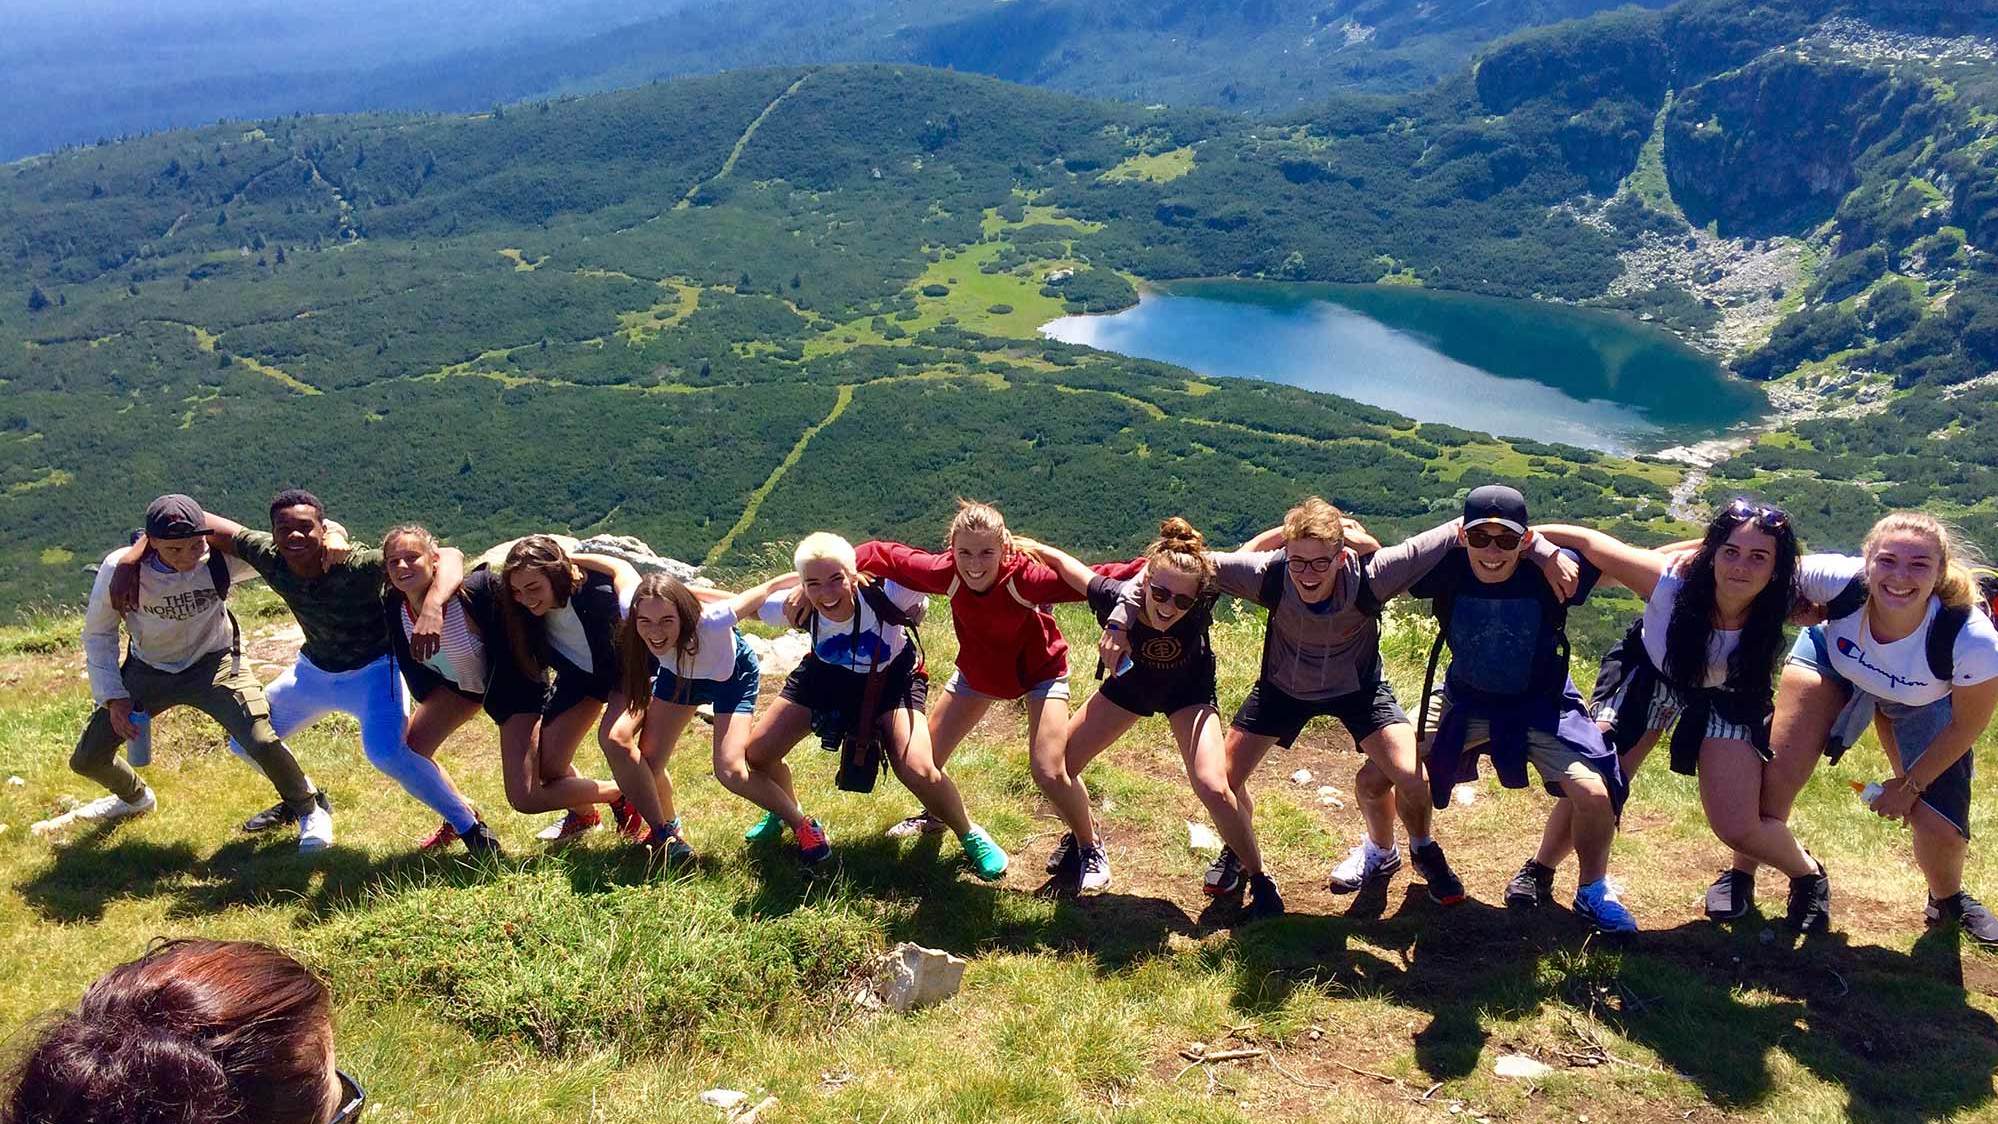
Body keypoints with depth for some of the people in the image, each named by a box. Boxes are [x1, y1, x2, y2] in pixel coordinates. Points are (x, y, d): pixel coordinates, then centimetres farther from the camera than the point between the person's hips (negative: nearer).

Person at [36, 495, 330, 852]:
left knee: (262, 743, -24)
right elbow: (98, 634, -6)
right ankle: (135, 797, 45)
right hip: (147, 670, 3)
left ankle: (310, 812, 5)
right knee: (87, 759, 7)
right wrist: (114, 698, -11)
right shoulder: (120, 569, -24)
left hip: (213, 663, -3)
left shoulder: (221, 559, -28)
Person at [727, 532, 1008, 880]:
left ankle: (970, 836, 6)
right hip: (826, 675, 4)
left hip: (890, 677, -3)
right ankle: (792, 817, 36)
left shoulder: (886, 595, -39)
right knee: (755, 755, 1)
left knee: (918, 771, -26)